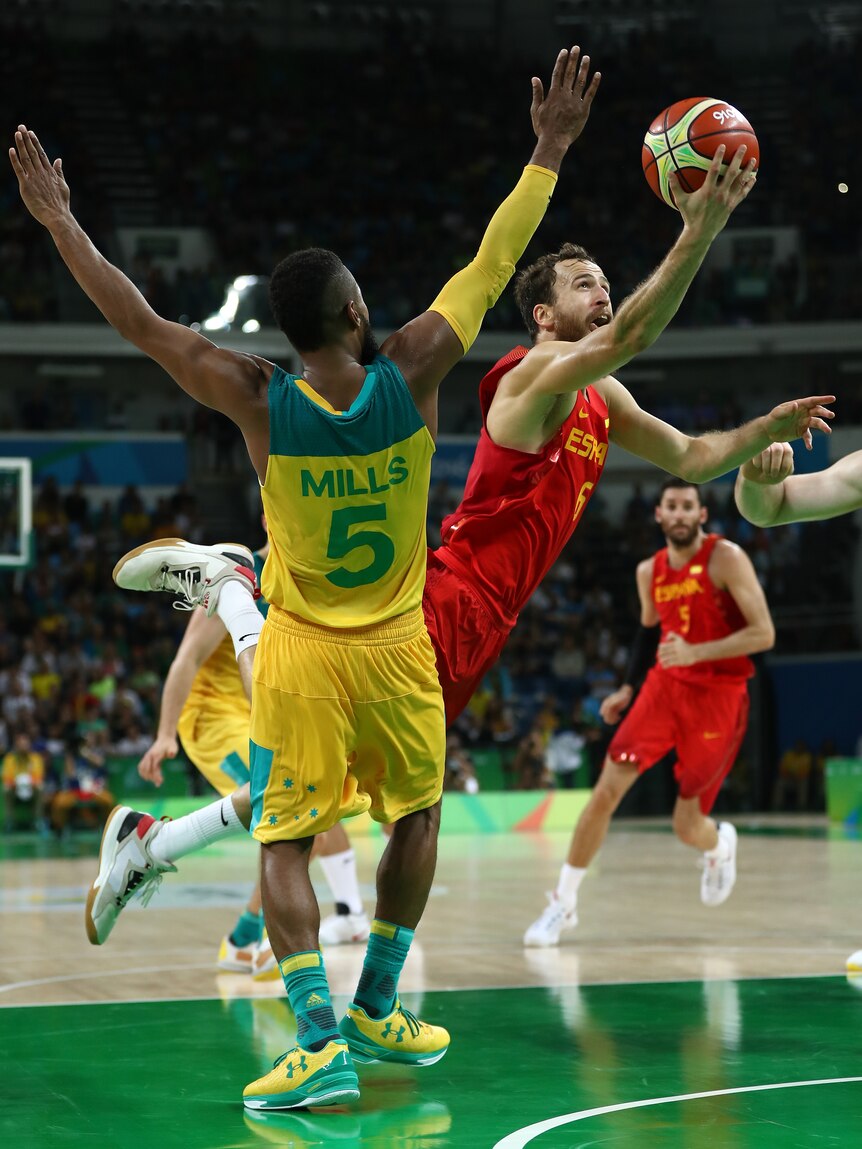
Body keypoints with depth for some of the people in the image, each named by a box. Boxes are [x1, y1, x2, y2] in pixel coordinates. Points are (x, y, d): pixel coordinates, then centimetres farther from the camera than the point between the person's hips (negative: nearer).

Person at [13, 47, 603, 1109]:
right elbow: (493, 265, -6)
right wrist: (549, 152, 3)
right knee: (416, 817, 22)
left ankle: (321, 1040, -12)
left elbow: (142, 325, -10)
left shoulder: (260, 403, -15)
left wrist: (59, 222, -3)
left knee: (284, 843, 3)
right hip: (397, 647, 1)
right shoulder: (411, 374, -13)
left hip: (300, 655, -1)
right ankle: (375, 1011, 27)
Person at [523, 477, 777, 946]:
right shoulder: (649, 572, 5)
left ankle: (721, 846, 39)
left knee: (688, 827, 0)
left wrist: (695, 653, -25)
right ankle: (563, 902, 0)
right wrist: (628, 688, 17)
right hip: (665, 686, 4)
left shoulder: (725, 558, -12)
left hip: (718, 696, -4)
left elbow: (763, 634, -17)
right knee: (605, 792, -11)